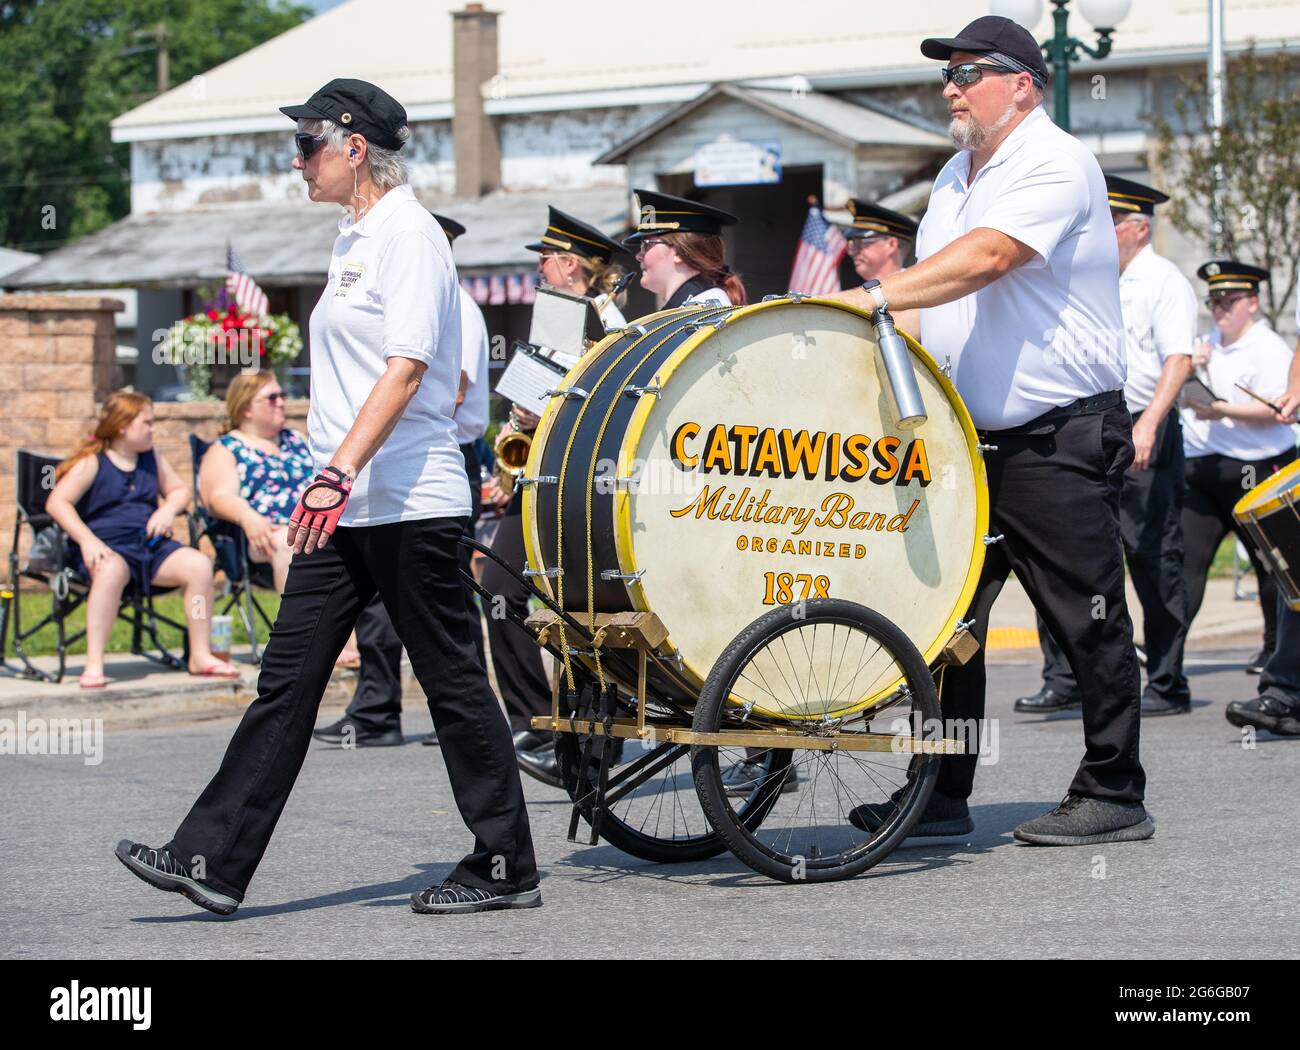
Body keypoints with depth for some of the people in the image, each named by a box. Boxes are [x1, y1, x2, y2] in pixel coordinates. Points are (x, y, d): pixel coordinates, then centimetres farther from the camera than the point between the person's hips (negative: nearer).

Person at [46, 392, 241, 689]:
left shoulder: (152, 459, 18)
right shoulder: (92, 463, -1)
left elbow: (180, 489, 26)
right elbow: (57, 502, -10)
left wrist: (169, 509, 1)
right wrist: (87, 540, -23)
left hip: (151, 545, 6)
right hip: (107, 547, -6)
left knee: (199, 564, -19)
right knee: (111, 570, -41)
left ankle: (201, 656, -8)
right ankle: (93, 664, -39)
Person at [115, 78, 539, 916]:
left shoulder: (409, 235, -12)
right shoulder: (358, 239, 17)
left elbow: (405, 369, -22)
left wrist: (339, 472, -29)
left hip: (408, 502, -9)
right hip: (347, 506, 9)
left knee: (452, 681, 0)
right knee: (288, 681, 5)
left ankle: (508, 869, 9)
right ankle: (214, 862, 4)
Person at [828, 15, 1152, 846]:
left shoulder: (1056, 165, -12)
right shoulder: (956, 177, 17)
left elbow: (986, 257, -27)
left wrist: (876, 295, -34)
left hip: (1060, 441, -8)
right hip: (970, 439, 9)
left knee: (1089, 623, -1)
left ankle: (1113, 797, 7)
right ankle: (941, 796, 12)